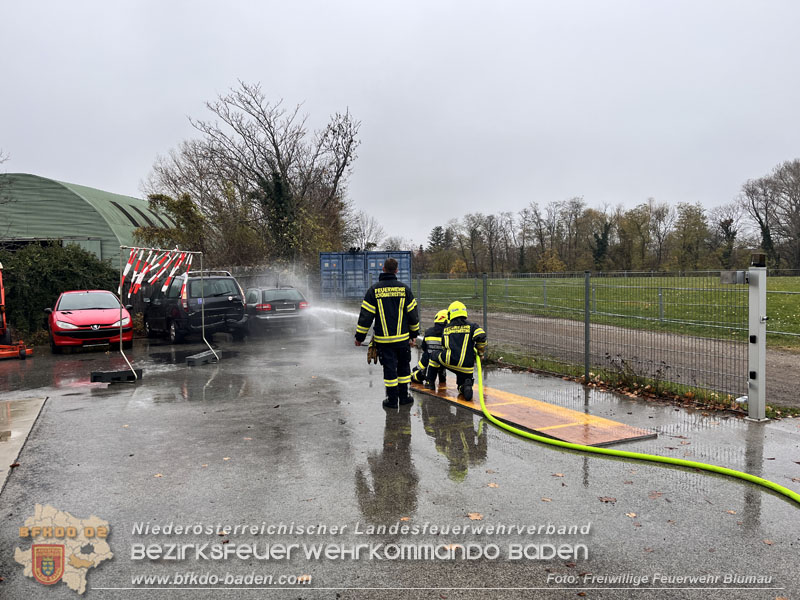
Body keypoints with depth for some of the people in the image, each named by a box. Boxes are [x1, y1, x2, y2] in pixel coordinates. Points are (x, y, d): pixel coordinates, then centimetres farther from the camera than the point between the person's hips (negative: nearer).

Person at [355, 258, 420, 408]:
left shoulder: (374, 290, -6)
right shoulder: (404, 289, -2)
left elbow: (366, 315, -6)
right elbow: (413, 313, 3)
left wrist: (360, 337, 3)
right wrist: (414, 334, 15)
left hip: (383, 339, -1)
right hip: (403, 338, 1)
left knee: (389, 368, 5)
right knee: (403, 366, 15)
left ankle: (392, 400, 10)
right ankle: (404, 396, 22)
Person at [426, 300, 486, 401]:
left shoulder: (446, 329, 15)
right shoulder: (471, 327, 8)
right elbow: (481, 336, -10)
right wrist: (480, 352, 7)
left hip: (449, 362, 0)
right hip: (466, 367, 0)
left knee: (434, 357, 31)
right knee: (462, 385, 24)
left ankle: (430, 383, 30)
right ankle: (466, 385, -12)